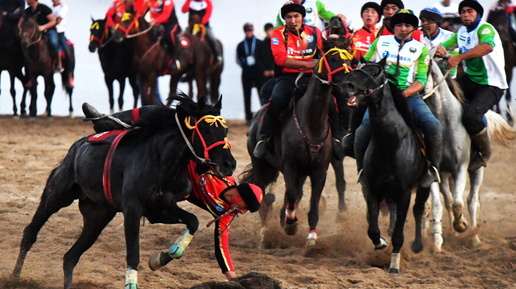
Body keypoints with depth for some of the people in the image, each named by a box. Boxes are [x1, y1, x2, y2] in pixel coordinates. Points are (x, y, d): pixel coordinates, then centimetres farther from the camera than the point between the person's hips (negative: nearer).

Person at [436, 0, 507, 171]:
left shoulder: (485, 29, -15)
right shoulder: (461, 32, 11)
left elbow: (488, 46, -37)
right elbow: (445, 45, 9)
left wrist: (458, 58, -43)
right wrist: (439, 49, -18)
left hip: (492, 85, -9)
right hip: (470, 79, 9)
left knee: (471, 116, -28)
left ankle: (484, 153, 1)